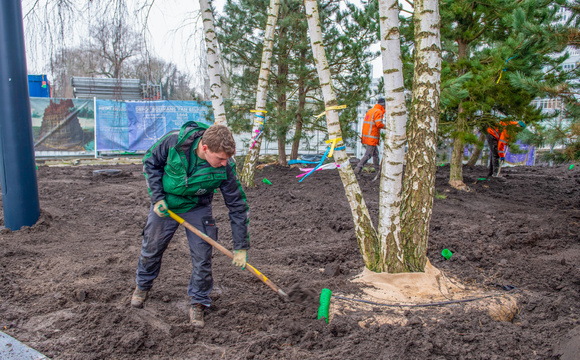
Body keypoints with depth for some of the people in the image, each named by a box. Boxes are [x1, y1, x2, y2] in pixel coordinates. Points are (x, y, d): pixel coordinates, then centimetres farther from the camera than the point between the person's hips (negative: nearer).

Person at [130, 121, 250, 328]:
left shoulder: (224, 169, -29)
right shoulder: (174, 142, -31)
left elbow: (237, 206, -19)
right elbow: (150, 163, -11)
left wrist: (241, 247, -16)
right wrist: (157, 198, -17)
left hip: (198, 209, 0)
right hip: (165, 204, 1)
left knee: (203, 258, -3)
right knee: (151, 248, 16)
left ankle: (198, 303, 19)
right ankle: (143, 285, 46)